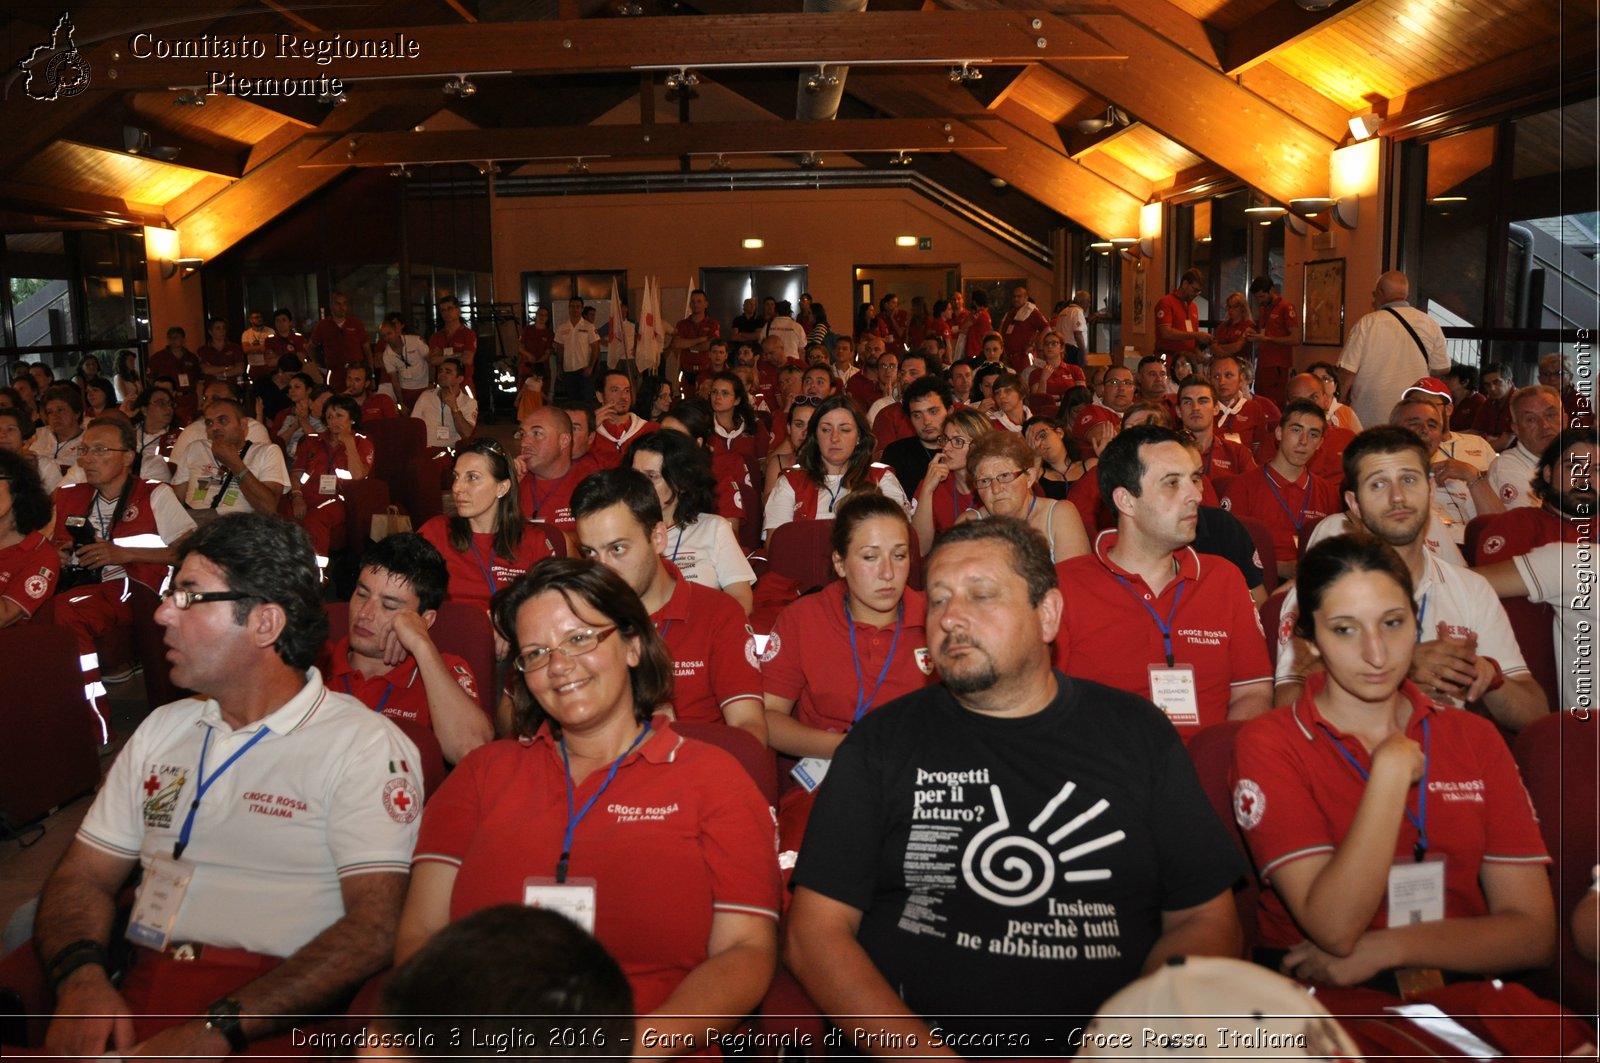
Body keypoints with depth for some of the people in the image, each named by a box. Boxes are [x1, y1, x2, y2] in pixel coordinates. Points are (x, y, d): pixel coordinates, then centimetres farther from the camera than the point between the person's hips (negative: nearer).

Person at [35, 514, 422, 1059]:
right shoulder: (163, 729, 18)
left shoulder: (365, 745, -5)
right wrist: (82, 976, -6)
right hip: (138, 996, 6)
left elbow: (376, 925, -13)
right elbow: (84, 875, 15)